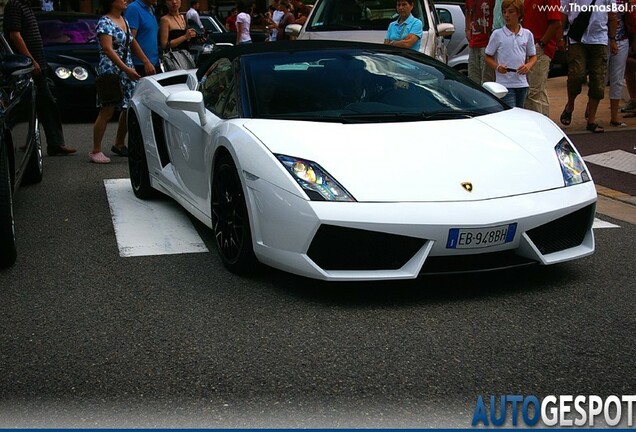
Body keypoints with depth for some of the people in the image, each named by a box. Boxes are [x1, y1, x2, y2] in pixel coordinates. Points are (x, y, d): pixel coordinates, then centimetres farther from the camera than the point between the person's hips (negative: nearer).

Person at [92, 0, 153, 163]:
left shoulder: (124, 20, 14)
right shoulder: (105, 22, -11)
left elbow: (132, 43, 21)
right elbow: (107, 49, -20)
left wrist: (147, 62, 14)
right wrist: (126, 69, -26)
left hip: (127, 71, 8)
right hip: (110, 71, -8)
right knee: (107, 111, -9)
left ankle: (119, 144, 24)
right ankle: (95, 151, -4)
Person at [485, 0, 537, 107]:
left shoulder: (527, 34, 7)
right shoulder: (497, 34, -1)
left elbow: (533, 56, 14)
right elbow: (488, 57, 3)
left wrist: (528, 66, -8)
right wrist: (497, 67, -16)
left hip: (522, 83, 4)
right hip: (504, 84, -4)